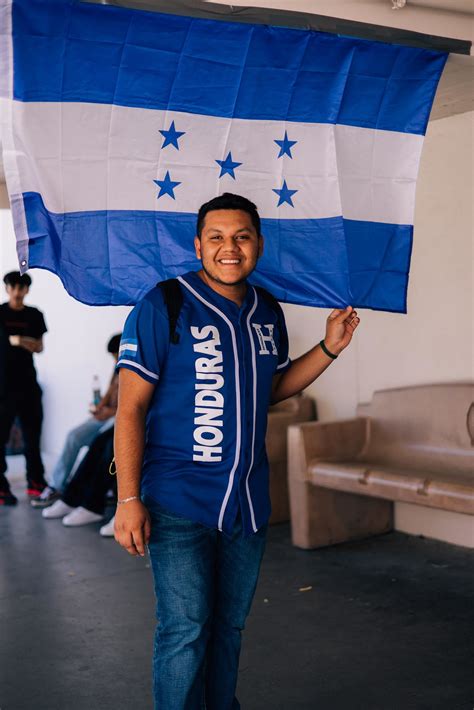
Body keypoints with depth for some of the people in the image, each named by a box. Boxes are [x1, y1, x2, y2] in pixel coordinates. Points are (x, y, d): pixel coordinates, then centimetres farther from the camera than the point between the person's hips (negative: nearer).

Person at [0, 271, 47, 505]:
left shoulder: (34, 315, 10)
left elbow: (39, 348, 9)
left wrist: (22, 341, -9)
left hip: (27, 383, 4)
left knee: (33, 435, 9)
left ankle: (36, 483, 19)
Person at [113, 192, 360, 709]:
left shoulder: (267, 311, 8)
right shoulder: (163, 307, -10)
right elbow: (130, 406, -11)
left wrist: (329, 347, 8)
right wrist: (128, 500, -16)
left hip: (249, 501, 6)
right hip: (179, 502, -5)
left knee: (229, 626, 15)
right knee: (186, 630, -5)